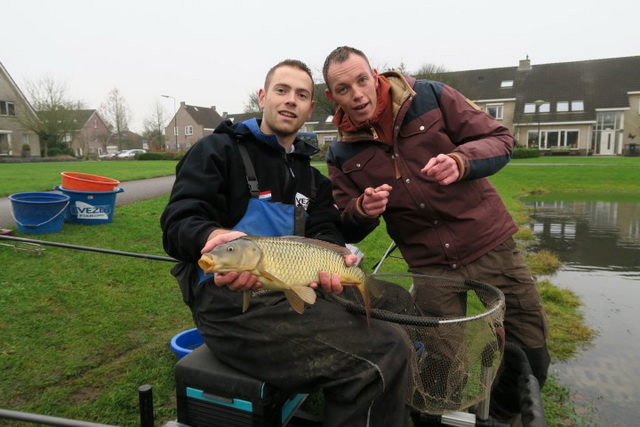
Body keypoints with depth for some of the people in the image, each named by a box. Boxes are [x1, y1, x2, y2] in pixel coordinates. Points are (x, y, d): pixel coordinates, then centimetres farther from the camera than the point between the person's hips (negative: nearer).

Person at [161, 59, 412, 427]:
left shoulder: (311, 177, 21)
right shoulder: (218, 150, 3)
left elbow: (325, 230, 10)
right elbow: (179, 221, -8)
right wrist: (213, 237, -32)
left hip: (294, 294, 7)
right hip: (230, 298, -6)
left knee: (394, 345, -9)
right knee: (376, 363, -22)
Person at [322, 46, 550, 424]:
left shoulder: (430, 97, -5)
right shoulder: (343, 154, 0)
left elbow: (500, 141, -4)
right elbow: (349, 231, 5)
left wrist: (460, 161, -25)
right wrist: (362, 210, -18)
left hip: (490, 242, 0)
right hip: (431, 265, 1)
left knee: (532, 354, 9)